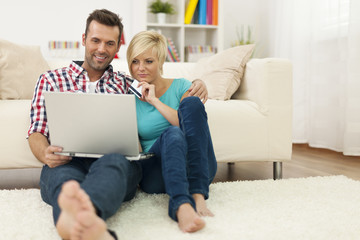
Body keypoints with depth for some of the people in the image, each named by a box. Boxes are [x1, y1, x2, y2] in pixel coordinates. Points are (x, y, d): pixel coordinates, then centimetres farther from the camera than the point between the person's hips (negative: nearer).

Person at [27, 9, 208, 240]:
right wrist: (46, 154, -9)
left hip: (118, 159, 1)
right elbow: (37, 132, 16)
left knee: (112, 163, -38)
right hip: (68, 161, 0)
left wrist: (198, 84, 8)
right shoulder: (51, 79, 24)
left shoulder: (127, 84, 28)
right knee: (62, 175, -39)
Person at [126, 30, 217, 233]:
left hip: (198, 168, 1)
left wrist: (155, 101, -7)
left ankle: (198, 195, -36)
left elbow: (188, 125, -8)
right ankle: (182, 206, -61)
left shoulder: (181, 87, 10)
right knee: (172, 134, -34)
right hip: (154, 172, 0)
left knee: (192, 102, -25)